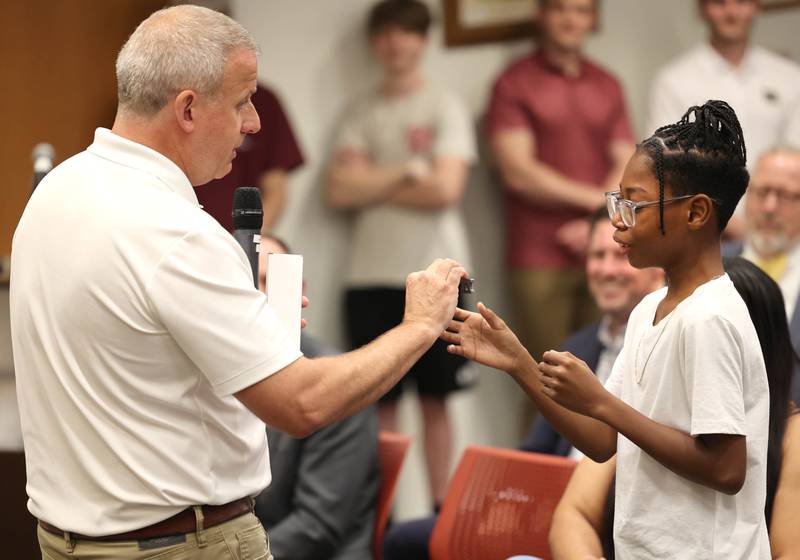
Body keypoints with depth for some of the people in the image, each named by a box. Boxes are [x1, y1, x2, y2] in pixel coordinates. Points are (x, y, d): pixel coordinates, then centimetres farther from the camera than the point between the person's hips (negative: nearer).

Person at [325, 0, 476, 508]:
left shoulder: (446, 108, 2)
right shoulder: (362, 113, 11)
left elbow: (445, 189, -11)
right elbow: (340, 190, -1)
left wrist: (374, 185, -2)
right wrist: (407, 171, -7)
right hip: (371, 276, 3)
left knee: (435, 400, 3)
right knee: (381, 403, 3)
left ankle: (441, 509, 9)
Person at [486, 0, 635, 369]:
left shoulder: (607, 86, 15)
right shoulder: (514, 84, 1)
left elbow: (626, 166, 8)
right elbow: (517, 172, -8)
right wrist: (594, 199, -7)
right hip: (539, 259, -4)